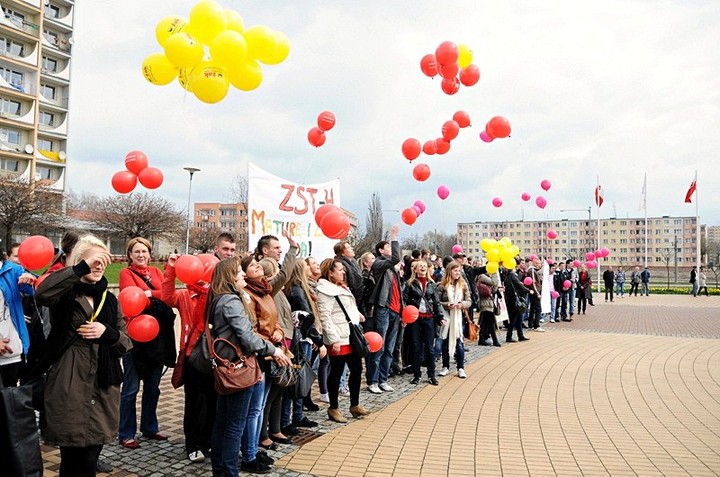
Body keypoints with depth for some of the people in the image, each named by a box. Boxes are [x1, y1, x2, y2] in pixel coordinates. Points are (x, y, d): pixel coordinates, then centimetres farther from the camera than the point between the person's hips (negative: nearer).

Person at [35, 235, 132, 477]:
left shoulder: (110, 300, 11)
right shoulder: (65, 295, -2)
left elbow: (126, 343, 10)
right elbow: (42, 292, -27)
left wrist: (107, 332, -10)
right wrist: (83, 267, -31)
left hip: (102, 390, 4)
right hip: (69, 389, -4)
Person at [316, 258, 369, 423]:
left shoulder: (343, 288, 17)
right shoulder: (325, 290, -13)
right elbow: (325, 317, -20)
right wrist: (334, 340, -23)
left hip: (352, 337, 9)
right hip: (338, 340, -9)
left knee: (357, 370, 14)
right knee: (336, 373, 3)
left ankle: (355, 405, 29)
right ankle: (333, 408, 18)